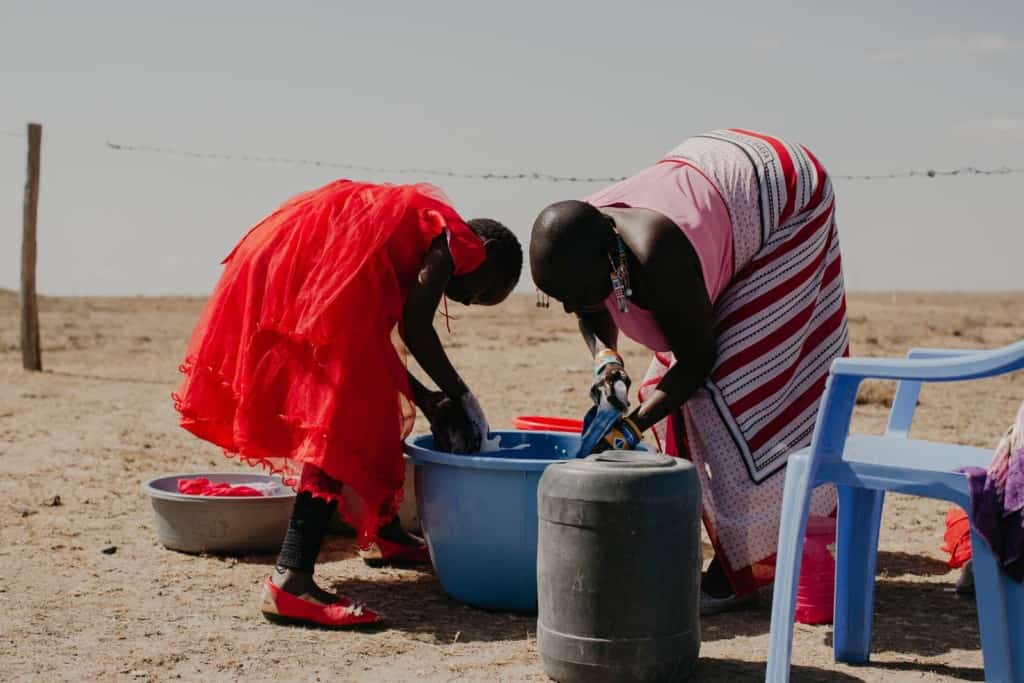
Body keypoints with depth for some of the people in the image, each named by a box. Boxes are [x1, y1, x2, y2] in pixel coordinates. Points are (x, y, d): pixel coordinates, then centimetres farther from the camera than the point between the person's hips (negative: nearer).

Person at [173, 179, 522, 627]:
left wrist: (425, 399, 19)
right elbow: (414, 327, -9)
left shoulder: (419, 225, 28)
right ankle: (290, 580, -23)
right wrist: (461, 396, 3)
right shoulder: (456, 240, 4)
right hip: (313, 271, -11)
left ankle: (386, 531, 40)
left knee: (366, 407, 23)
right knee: (341, 422, -13)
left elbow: (371, 339, 22)